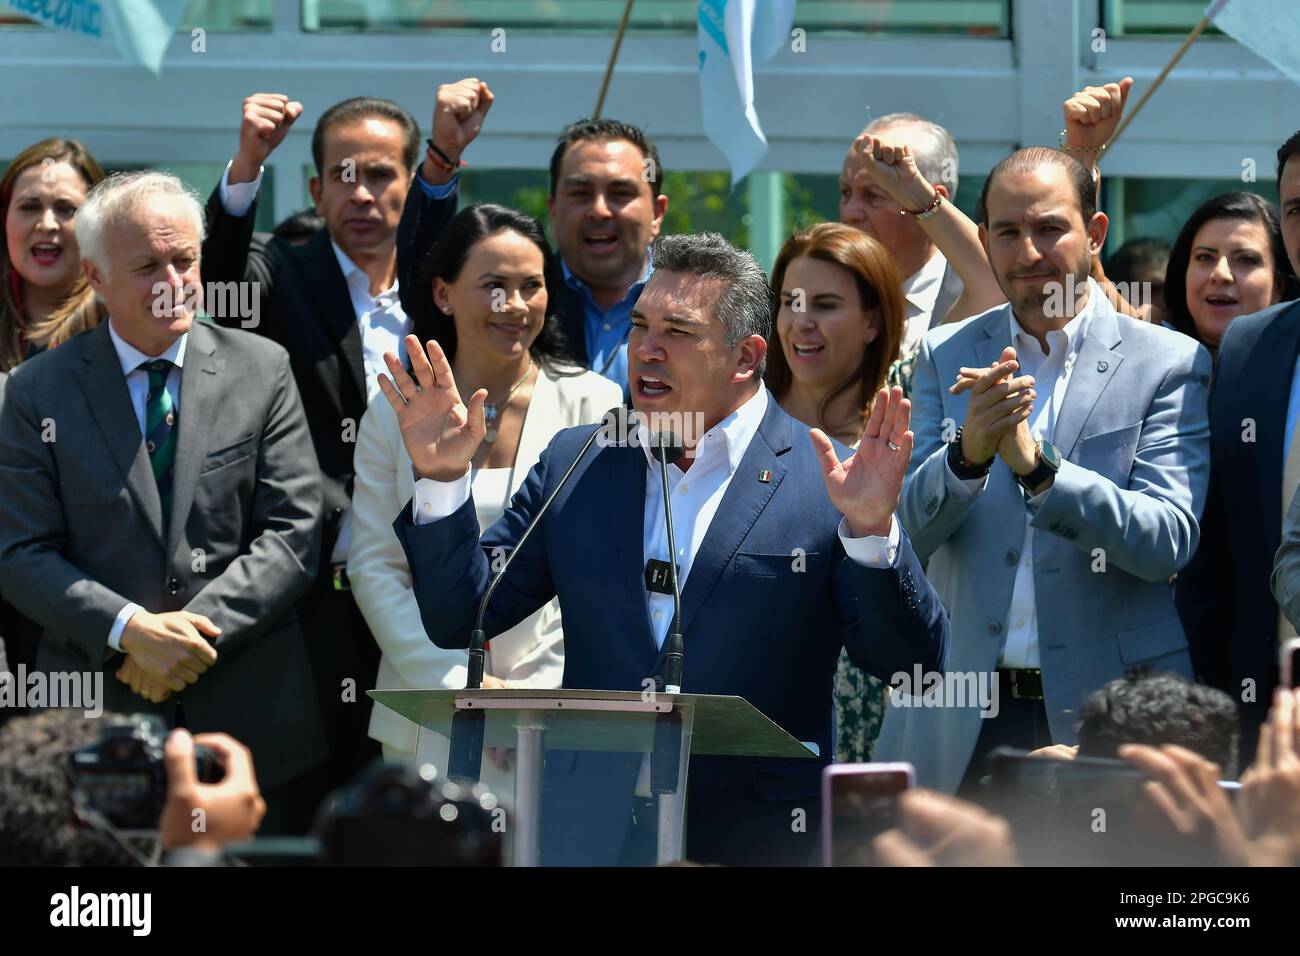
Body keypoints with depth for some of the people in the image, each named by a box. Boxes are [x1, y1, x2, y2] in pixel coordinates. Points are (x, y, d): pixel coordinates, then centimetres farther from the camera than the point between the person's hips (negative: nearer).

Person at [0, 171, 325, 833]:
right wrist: (129, 630, -17)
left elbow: (293, 531, -1)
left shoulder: (261, 371, 4)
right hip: (98, 713, -1)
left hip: (249, 721, 1)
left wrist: (195, 628, -14)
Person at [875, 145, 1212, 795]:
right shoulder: (946, 357, 9)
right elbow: (908, 533, 1)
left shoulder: (1169, 364, 0)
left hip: (1110, 715, -2)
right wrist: (968, 452, -20)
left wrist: (1037, 464, -24)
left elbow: (1168, 542, -10)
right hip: (961, 720, 2)